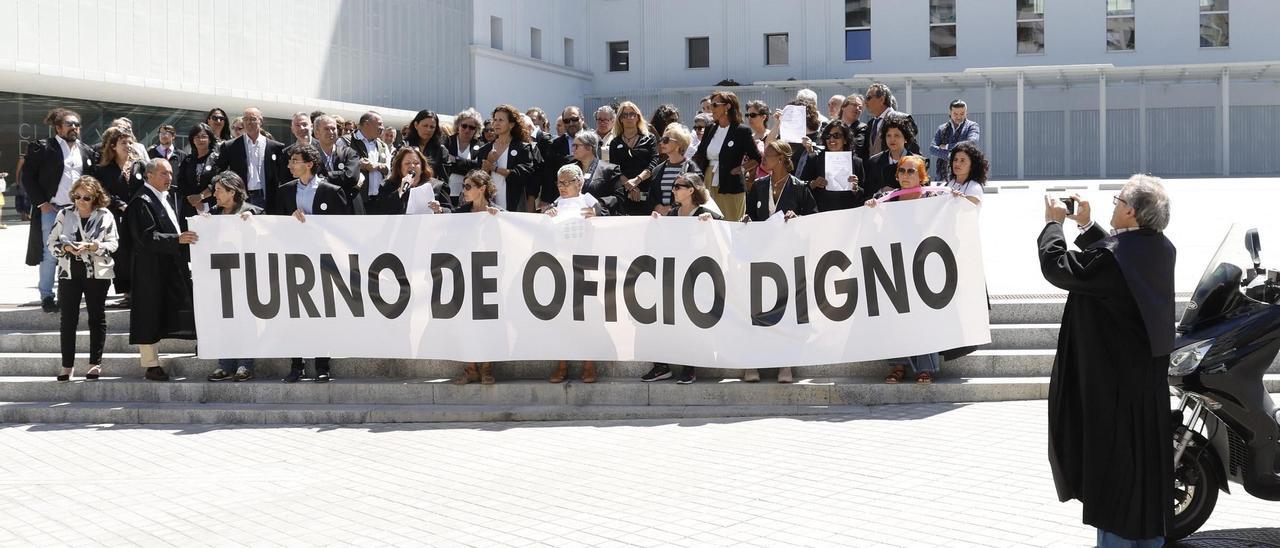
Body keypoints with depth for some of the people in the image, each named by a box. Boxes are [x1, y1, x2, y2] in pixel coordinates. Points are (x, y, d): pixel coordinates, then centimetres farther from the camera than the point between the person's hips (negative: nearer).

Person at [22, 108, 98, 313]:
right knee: (49, 255, -2)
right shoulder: (43, 148, -3)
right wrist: (41, 202, -9)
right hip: (50, 209, -4)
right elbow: (28, 176, -4)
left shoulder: (86, 151, 11)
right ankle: (46, 296, 6)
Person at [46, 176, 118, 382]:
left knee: (97, 317, 5)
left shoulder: (105, 215, -1)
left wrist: (91, 246, -20)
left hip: (97, 273, -2)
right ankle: (67, 365, 7)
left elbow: (113, 243, -6)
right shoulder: (64, 214, 5)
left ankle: (95, 363, 13)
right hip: (69, 272, 2)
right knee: (68, 319, 2)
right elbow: (52, 242, 5)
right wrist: (66, 247, -15)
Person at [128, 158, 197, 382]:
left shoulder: (170, 197, 15)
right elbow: (146, 238, -20)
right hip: (151, 269, -8)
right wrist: (177, 240, -26)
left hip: (173, 267, 8)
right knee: (149, 315, 0)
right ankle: (151, 366, 5)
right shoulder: (141, 202, -11)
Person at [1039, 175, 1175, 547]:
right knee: (1147, 458, 16)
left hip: (1113, 381, -8)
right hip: (1151, 379, 8)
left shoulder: (1111, 257, -23)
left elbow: (1056, 266, -13)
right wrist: (1086, 226, 22)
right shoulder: (1162, 250, 1)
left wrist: (1053, 223, 2)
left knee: (1113, 460, 0)